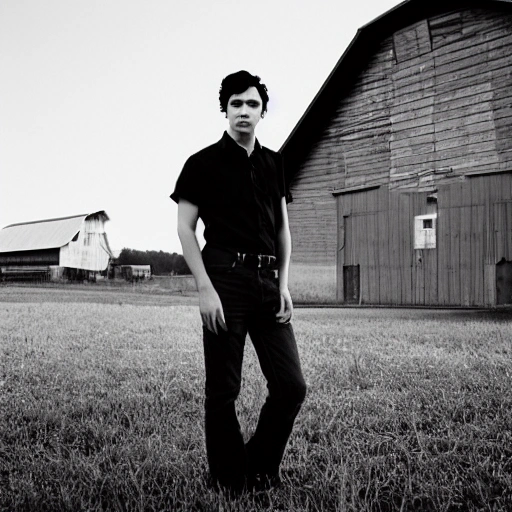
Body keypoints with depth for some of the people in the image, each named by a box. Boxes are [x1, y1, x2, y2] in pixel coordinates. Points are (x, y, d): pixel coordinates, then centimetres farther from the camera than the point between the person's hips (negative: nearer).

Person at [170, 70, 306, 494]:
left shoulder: (273, 164, 14)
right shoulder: (204, 164, 0)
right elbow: (185, 228, -2)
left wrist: (284, 285, 8)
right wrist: (205, 288, -11)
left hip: (267, 283, 5)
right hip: (225, 279, -5)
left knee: (292, 385, 1)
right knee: (223, 390, 0)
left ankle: (262, 471, 20)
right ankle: (230, 483, 16)